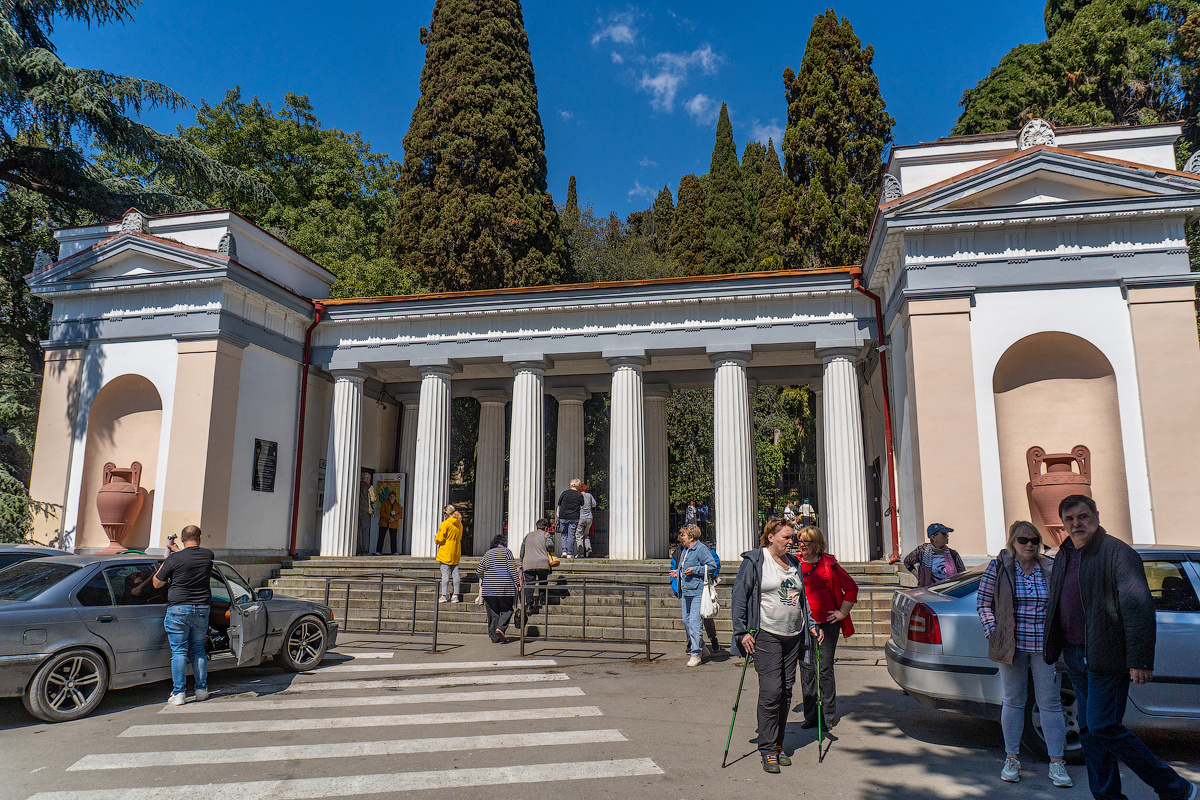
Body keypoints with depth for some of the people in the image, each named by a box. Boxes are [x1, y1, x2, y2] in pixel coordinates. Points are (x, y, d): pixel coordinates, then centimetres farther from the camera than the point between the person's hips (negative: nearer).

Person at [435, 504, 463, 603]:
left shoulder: (445, 524, -13)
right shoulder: (459, 524, 9)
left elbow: (440, 539, -13)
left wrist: (436, 540, 8)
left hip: (445, 553, -6)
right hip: (456, 554, 6)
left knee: (445, 574, -4)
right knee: (455, 574, 7)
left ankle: (444, 596, -3)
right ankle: (455, 596, 9)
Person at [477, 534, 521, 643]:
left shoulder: (488, 553, 11)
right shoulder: (507, 552, 0)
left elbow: (479, 571, 9)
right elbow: (512, 569, -9)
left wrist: (484, 579, 28)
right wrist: (517, 583, -6)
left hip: (489, 588, 4)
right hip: (505, 588, -3)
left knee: (492, 612, 9)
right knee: (506, 610, 7)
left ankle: (495, 636, 9)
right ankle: (500, 628, -14)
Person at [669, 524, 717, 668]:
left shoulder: (701, 549, -9)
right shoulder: (684, 550, 18)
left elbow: (712, 566, -14)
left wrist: (694, 570, -18)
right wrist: (677, 573, 15)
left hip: (697, 591, -9)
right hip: (685, 591, 9)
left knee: (694, 622, -10)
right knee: (686, 621, 12)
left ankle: (696, 654, -4)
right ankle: (700, 647, 28)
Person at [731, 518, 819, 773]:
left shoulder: (794, 563, 14)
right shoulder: (754, 561, -5)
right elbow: (740, 596, -7)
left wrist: (811, 625, 15)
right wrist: (742, 632, -12)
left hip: (793, 636, 6)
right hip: (766, 636, -6)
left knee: (786, 691, 8)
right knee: (771, 691, -11)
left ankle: (778, 745, 19)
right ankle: (768, 750, -1)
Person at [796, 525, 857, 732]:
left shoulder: (828, 564, -4)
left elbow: (851, 588, 3)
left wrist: (842, 613, 1)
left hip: (826, 623, -4)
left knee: (824, 669, -2)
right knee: (806, 669, 8)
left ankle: (827, 717, 10)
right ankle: (810, 716, 18)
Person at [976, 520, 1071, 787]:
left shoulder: (1050, 568, 3)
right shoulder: (998, 567, -1)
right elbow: (982, 600, 3)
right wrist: (992, 630, -6)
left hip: (1044, 645, 1)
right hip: (1012, 644, -1)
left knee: (1050, 703, 5)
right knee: (1013, 700, 9)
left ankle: (1057, 763, 16)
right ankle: (1012, 758, 20)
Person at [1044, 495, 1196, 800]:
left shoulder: (1118, 553, -12)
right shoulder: (1063, 557, 12)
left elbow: (1139, 609, -17)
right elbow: (1054, 605, 20)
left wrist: (1140, 661, -20)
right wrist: (1052, 648, 18)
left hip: (1106, 658, -8)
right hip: (1075, 657, 8)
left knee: (1102, 727, -7)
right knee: (1088, 730, 12)